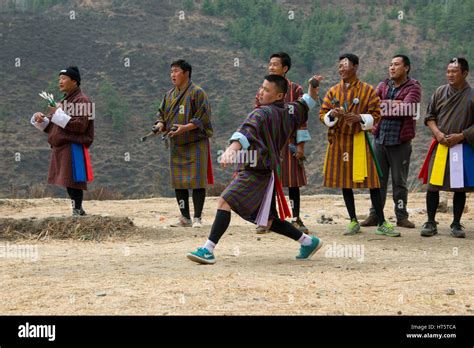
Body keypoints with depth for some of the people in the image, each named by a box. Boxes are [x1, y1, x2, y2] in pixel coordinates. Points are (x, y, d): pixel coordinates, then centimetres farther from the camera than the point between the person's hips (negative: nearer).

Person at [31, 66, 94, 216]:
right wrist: (41, 119, 3)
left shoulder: (82, 101, -8)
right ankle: (78, 210, 20)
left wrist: (58, 114, -18)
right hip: (61, 148, 9)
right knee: (68, 182, 11)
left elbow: (80, 125, -20)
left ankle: (77, 210, -6)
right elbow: (51, 126, 24)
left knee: (73, 181, -10)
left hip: (73, 147, -9)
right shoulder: (64, 101, 21)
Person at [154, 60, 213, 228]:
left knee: (196, 181, -7)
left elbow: (202, 119, -13)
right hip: (175, 146, 7)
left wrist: (185, 128, -23)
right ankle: (185, 218, 17)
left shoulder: (197, 93, -7)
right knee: (178, 183, 8)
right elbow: (162, 114, 19)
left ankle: (197, 218, 0)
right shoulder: (169, 95, 14)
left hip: (195, 144, -7)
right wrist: (160, 124, -3)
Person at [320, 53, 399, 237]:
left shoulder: (367, 90, -1)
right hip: (338, 140, 4)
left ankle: (381, 224, -2)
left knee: (372, 180, -7)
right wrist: (333, 114, -16)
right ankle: (353, 222, 20)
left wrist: (359, 118, -21)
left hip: (359, 140, -4)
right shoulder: (333, 91, 8)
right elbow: (322, 114, 6)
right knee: (344, 181, 8)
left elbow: (375, 115, -3)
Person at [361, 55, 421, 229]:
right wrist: (392, 103, -14)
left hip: (400, 142, -4)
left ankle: (401, 216, 12)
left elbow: (407, 108, -20)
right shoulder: (383, 86, 12)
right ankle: (374, 215, 12)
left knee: (399, 181, 3)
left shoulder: (413, 87, -3)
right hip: (379, 139, 4)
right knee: (378, 179, 7)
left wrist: (383, 106, -10)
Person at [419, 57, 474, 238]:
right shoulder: (440, 92, 4)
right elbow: (429, 116, 10)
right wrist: (437, 132, -6)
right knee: (433, 185, 0)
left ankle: (456, 224, 15)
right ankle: (430, 223, 10)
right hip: (440, 146, 2)